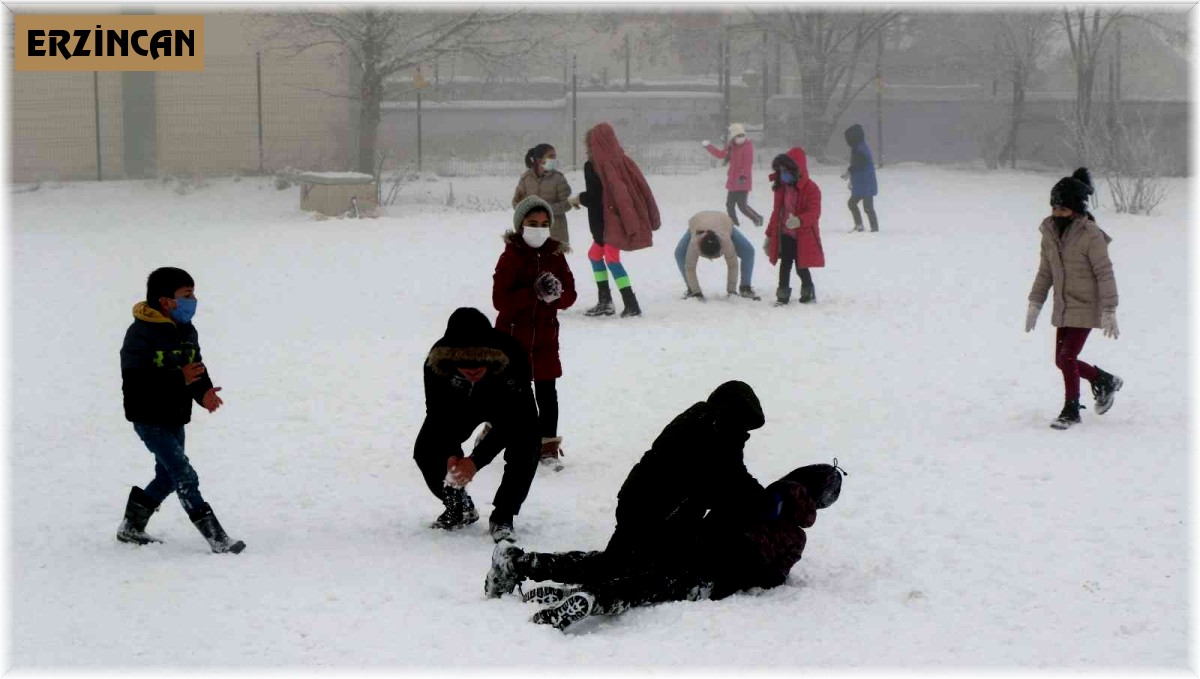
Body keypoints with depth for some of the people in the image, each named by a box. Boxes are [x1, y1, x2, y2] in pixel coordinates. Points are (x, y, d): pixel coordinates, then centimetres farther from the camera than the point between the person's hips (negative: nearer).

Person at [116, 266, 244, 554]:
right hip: (149, 419, -9)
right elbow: (136, 380, -27)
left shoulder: (187, 332, 7)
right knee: (184, 476, -13)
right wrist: (179, 379, -32)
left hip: (175, 418, 9)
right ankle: (216, 537, -12)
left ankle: (131, 528, 35)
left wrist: (204, 392, -9)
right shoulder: (141, 334, -19)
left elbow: (197, 370, 14)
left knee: (168, 477, 18)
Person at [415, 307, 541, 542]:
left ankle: (502, 518, -8)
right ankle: (459, 508, 12)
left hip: (508, 404, -2)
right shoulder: (437, 361, -37)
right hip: (458, 405, 2)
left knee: (525, 450, -28)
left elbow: (509, 421, -34)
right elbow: (437, 414, -22)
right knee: (425, 451, -13)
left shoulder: (513, 357, -43)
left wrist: (476, 460, -41)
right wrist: (449, 456, -37)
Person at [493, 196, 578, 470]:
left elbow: (570, 295, 5)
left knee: (547, 392, 2)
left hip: (545, 337, 3)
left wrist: (556, 294, -18)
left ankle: (548, 444, 10)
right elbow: (500, 299, -17)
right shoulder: (511, 257, -9)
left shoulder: (555, 256, 4)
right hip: (512, 336, -3)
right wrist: (535, 293, -26)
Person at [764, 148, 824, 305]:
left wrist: (799, 220, -42)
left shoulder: (810, 188, -14)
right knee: (785, 265, 6)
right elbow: (777, 212, 15)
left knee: (801, 267, 1)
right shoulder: (782, 188, 7)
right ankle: (782, 295, 15)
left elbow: (814, 212, -22)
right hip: (785, 234, 5)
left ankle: (808, 292, 22)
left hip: (803, 236, -5)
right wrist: (770, 235, 16)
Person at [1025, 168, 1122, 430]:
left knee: (1067, 358, -11)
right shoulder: (1050, 232, 3)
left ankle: (1071, 410, 6)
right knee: (1062, 360, 9)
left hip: (1085, 307, -7)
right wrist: (1035, 304, 11)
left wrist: (1109, 312, -15)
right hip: (1063, 308, 7)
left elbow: (1105, 273, -14)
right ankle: (1105, 381, 33)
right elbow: (1045, 272, 13)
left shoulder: (1091, 235, -16)